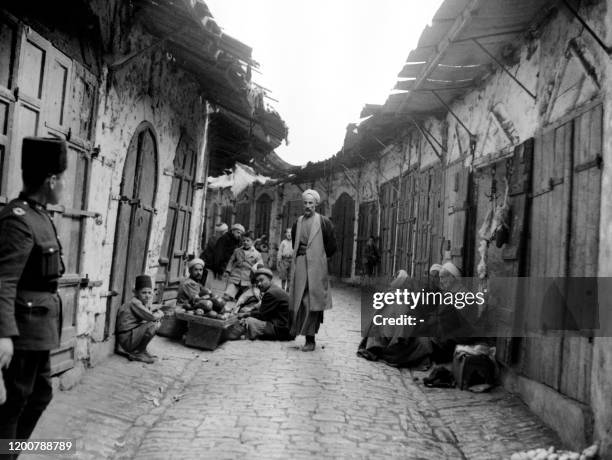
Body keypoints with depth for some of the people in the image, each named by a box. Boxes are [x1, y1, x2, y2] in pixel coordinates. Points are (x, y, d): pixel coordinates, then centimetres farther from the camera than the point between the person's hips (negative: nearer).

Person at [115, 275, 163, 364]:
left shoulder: (145, 303, 9)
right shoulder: (134, 303, -19)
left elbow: (159, 312, 13)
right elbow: (151, 317, -27)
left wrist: (158, 314, -11)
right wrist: (159, 314, -6)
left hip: (134, 333, 9)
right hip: (127, 339, -9)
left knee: (157, 323, 9)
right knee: (152, 325, -24)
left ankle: (141, 350, 9)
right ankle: (137, 353, -10)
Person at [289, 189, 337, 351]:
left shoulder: (324, 222, -4)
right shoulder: (298, 223, 11)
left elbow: (331, 246, 0)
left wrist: (319, 256, 4)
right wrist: (300, 252, 11)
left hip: (317, 267, -5)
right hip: (300, 266, 5)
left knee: (312, 303, -4)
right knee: (299, 301, 3)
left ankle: (310, 339, 0)